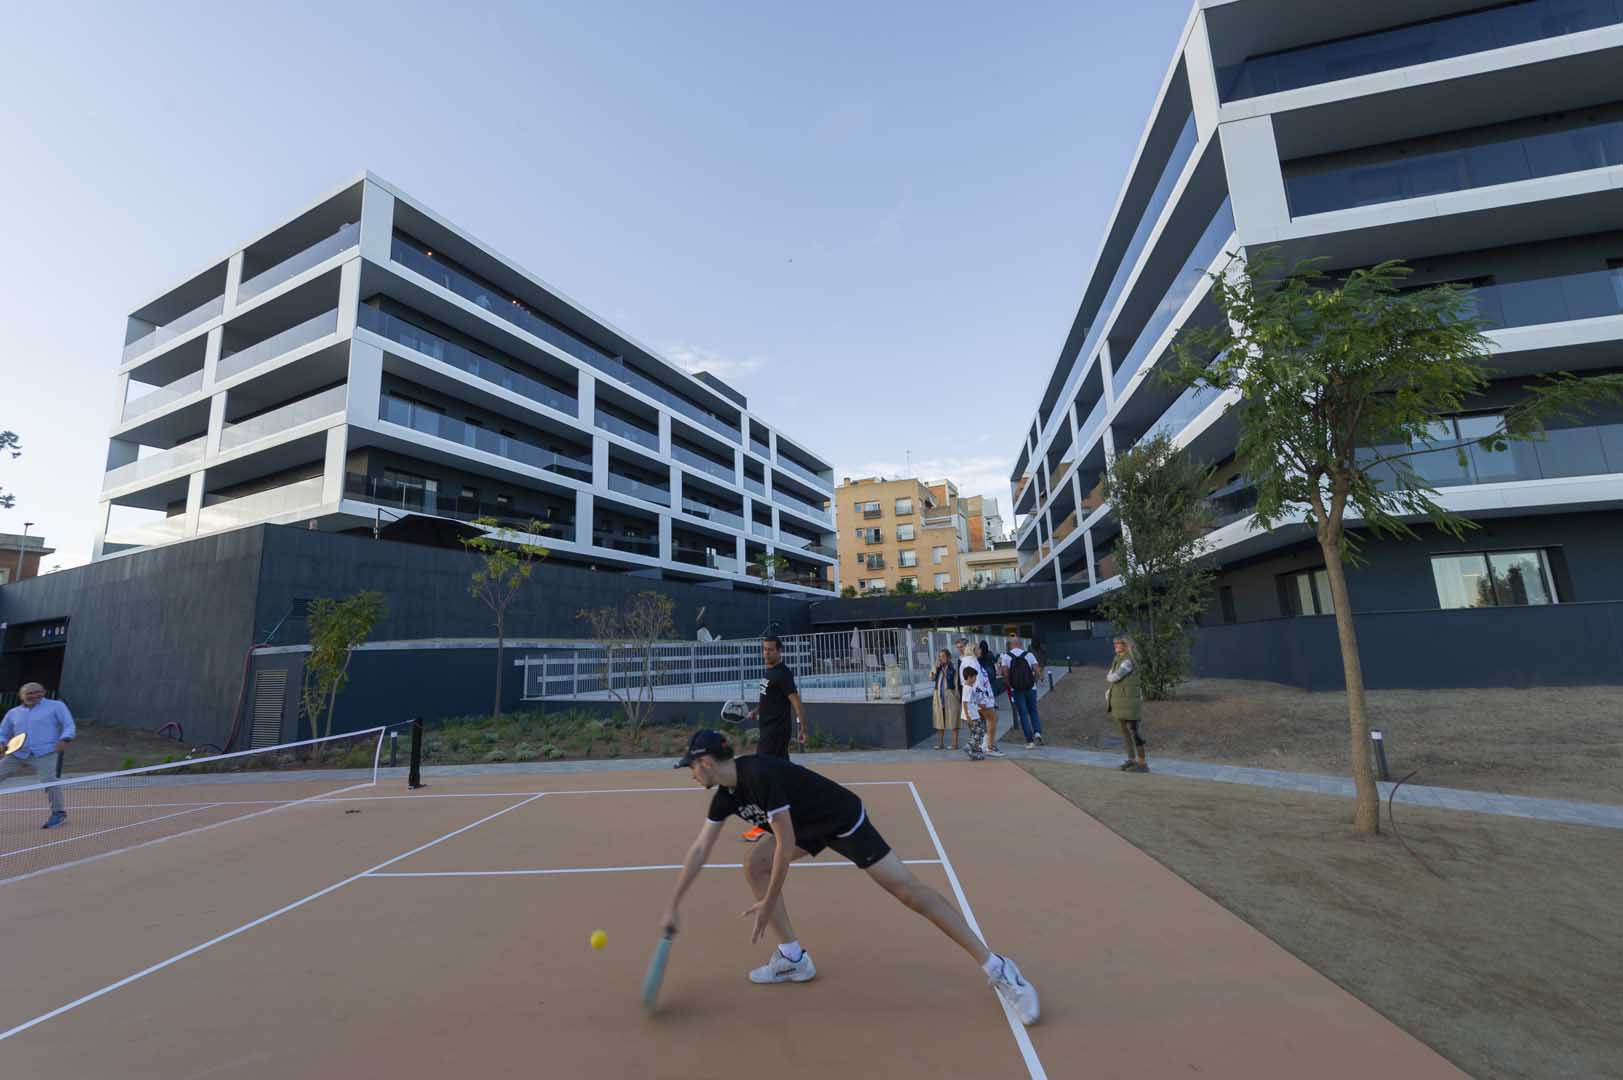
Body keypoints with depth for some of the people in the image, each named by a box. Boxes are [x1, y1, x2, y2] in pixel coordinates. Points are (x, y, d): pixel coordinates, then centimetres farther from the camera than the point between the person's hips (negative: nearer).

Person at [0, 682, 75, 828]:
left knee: (48, 782, -20)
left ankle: (58, 813, -8)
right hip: (17, 755, 6)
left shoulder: (56, 706, 6)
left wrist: (64, 740, -18)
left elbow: (69, 726, 1)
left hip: (45, 754, -6)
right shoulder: (13, 713, 18)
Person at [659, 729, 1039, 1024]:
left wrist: (768, 904, -19)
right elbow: (699, 850, 5)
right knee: (755, 865, 0)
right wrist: (673, 907, 7)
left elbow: (785, 844, -29)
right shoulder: (726, 794, -3)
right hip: (810, 826, 9)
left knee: (907, 888, -11)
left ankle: (997, 968, -2)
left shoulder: (760, 774, -32)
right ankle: (792, 957, 13)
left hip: (845, 818, -9)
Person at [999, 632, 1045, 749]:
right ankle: (1037, 732, -1)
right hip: (1031, 688, 1)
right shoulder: (1029, 654, -3)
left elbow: (1005, 675, -14)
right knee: (1033, 711, 18)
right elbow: (1038, 672, -9)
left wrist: (1010, 686, 2)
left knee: (1023, 714, 7)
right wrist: (1033, 681, 9)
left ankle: (1030, 740, 8)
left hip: (1016, 690, -1)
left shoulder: (1006, 656, -7)